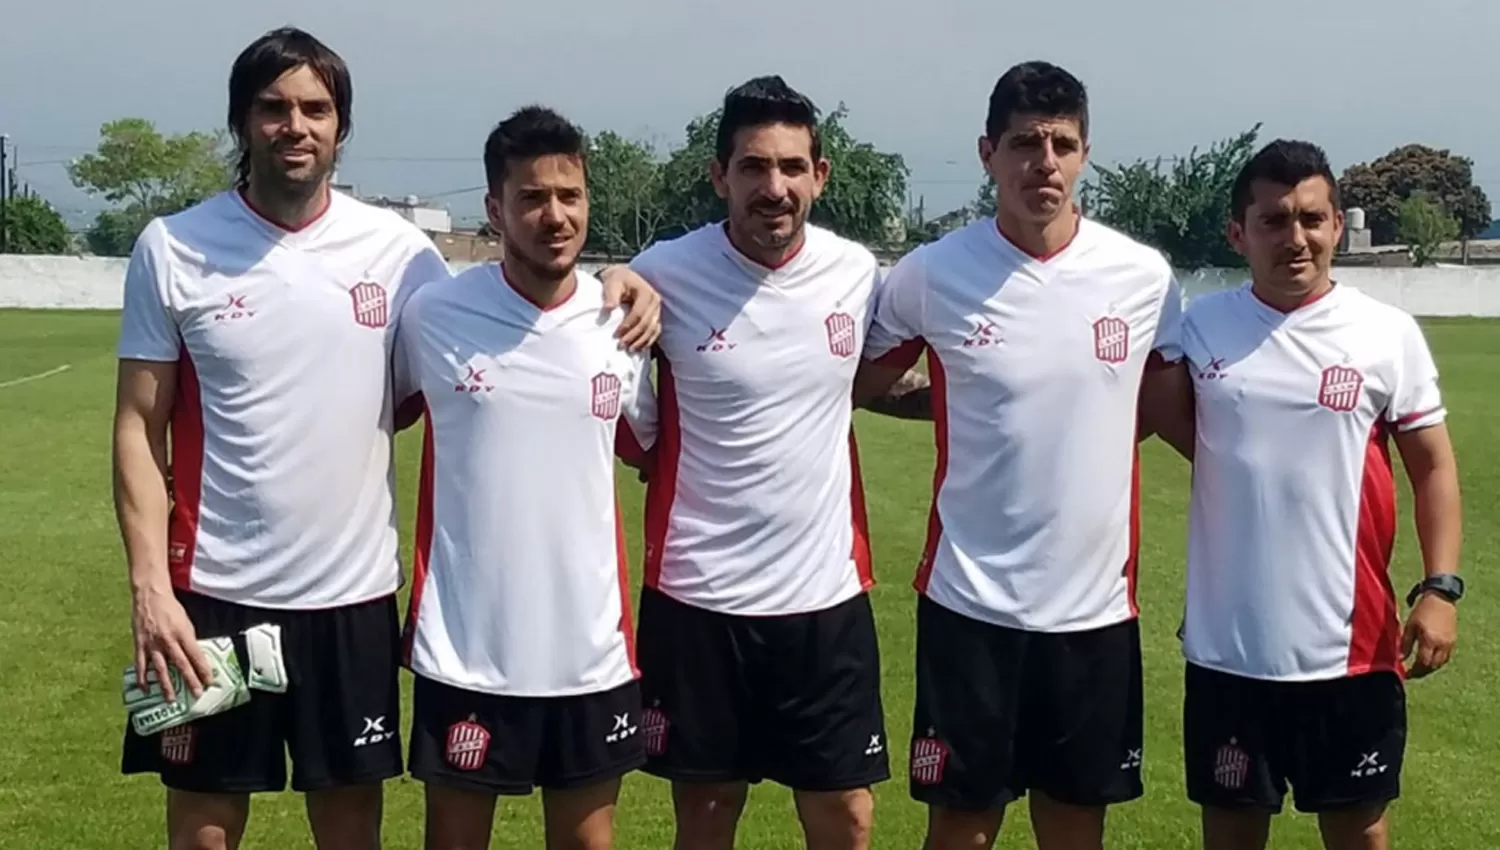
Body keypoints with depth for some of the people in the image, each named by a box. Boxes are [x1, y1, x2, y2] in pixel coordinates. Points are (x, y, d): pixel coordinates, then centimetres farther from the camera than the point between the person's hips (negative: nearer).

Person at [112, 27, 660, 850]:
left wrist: (608, 289, -8)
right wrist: (150, 587, -11)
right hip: (214, 592, -1)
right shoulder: (173, 249, -3)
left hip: (353, 593, 1)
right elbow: (139, 428, -1)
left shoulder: (393, 247, 0)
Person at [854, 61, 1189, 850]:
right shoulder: (928, 275, -7)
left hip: (1096, 602, 2)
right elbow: (859, 386, 6)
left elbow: (1168, 408, 11)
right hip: (971, 599, -2)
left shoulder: (1145, 276, -3)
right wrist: (977, 411, 1)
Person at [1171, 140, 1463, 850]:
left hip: (1350, 645, -1)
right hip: (1228, 645, 1)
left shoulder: (1389, 334, -3)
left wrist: (1440, 588, -6)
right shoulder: (1199, 326, 0)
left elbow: (1432, 466, 2)